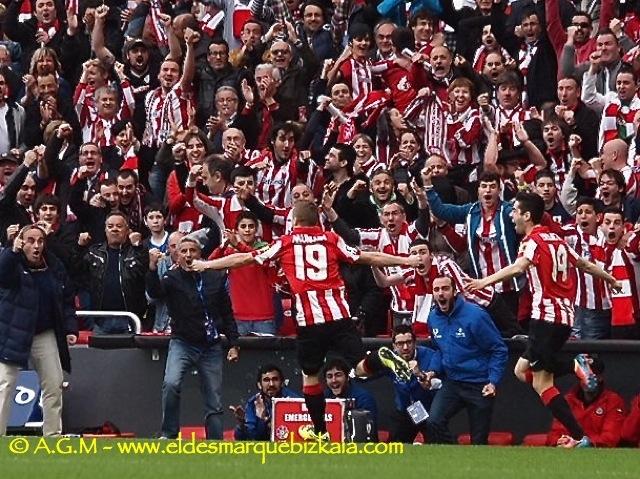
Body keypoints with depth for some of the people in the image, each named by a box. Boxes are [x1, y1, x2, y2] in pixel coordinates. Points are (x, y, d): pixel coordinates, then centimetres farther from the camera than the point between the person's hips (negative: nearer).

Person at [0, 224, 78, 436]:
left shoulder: (54, 267, 4)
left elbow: (67, 301, 11)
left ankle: (53, 436, 16)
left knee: (54, 386, 7)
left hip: (46, 335, 5)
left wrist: (70, 329, 1)